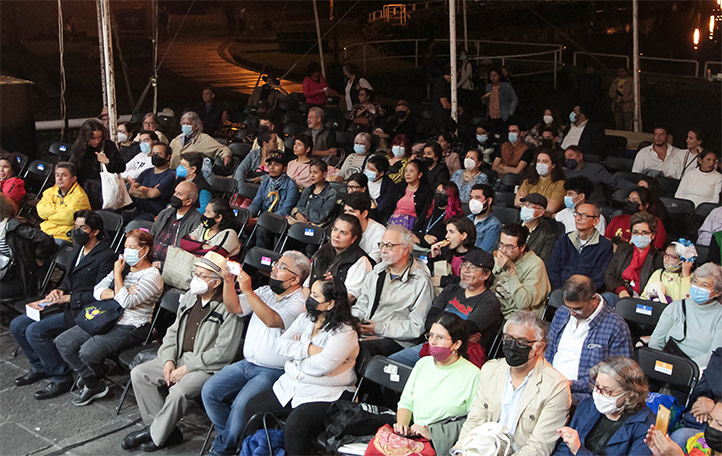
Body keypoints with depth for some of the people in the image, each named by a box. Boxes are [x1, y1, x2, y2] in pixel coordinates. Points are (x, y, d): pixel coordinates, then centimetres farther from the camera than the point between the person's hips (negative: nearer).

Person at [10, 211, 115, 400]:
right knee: (17, 326, 3)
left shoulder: (106, 257, -15)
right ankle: (40, 368, 19)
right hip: (65, 306, 10)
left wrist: (67, 298, -16)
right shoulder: (78, 250, 13)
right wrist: (59, 290, 2)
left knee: (35, 331, -23)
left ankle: (61, 378, -9)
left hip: (83, 311, -9)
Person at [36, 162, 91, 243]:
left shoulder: (79, 196, -6)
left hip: (64, 237, -5)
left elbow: (68, 218, -17)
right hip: (45, 231, 6)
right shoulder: (50, 191, 15)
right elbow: (41, 211, 1)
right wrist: (60, 207, -6)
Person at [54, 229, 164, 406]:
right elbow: (97, 291, 5)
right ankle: (93, 385, 5)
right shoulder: (124, 267, 13)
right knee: (63, 342, -3)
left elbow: (126, 302, -23)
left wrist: (117, 274, -13)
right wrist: (118, 293, -14)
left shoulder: (152, 276, -12)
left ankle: (97, 384, 8)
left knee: (89, 352, -28)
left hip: (132, 327, -9)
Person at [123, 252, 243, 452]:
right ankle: (167, 430, -3)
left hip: (208, 367, -8)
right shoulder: (189, 297, 10)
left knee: (179, 391, -32)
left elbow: (224, 352, -20)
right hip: (180, 358, 8)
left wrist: (187, 368, -17)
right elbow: (173, 332, 17)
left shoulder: (229, 308, -17)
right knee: (139, 373, -5)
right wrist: (168, 360, -1)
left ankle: (156, 436, -6)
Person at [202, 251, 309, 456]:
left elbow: (272, 320, -29)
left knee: (242, 404, -26)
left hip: (274, 371, -7)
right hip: (247, 363, 8)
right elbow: (234, 307, 7)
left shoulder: (300, 302, -13)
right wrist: (229, 282, -8)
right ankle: (228, 437, 8)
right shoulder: (265, 292, 12)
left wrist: (248, 291, -31)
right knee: (210, 391, -8)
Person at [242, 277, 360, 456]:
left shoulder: (345, 332, -12)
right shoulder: (305, 319, 10)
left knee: (295, 426, -30)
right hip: (292, 386, 8)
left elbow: (321, 366, -23)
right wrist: (309, 349, -12)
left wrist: (296, 351, -6)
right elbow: (280, 345, 1)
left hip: (327, 394, -8)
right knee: (253, 407, 0)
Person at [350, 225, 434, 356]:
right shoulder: (375, 274, 19)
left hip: (394, 341, -6)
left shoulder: (421, 282, -3)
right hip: (362, 331, 6)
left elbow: (417, 327, -8)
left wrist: (380, 328, -14)